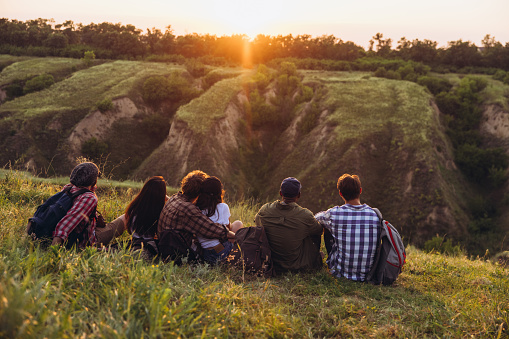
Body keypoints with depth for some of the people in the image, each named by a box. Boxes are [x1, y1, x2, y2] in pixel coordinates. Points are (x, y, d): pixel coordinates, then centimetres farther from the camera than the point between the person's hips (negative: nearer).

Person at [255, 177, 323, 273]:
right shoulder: (305, 215, -21)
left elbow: (256, 220, 11)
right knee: (316, 233, 18)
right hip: (299, 266, -3)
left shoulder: (264, 210, -13)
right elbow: (319, 230, 0)